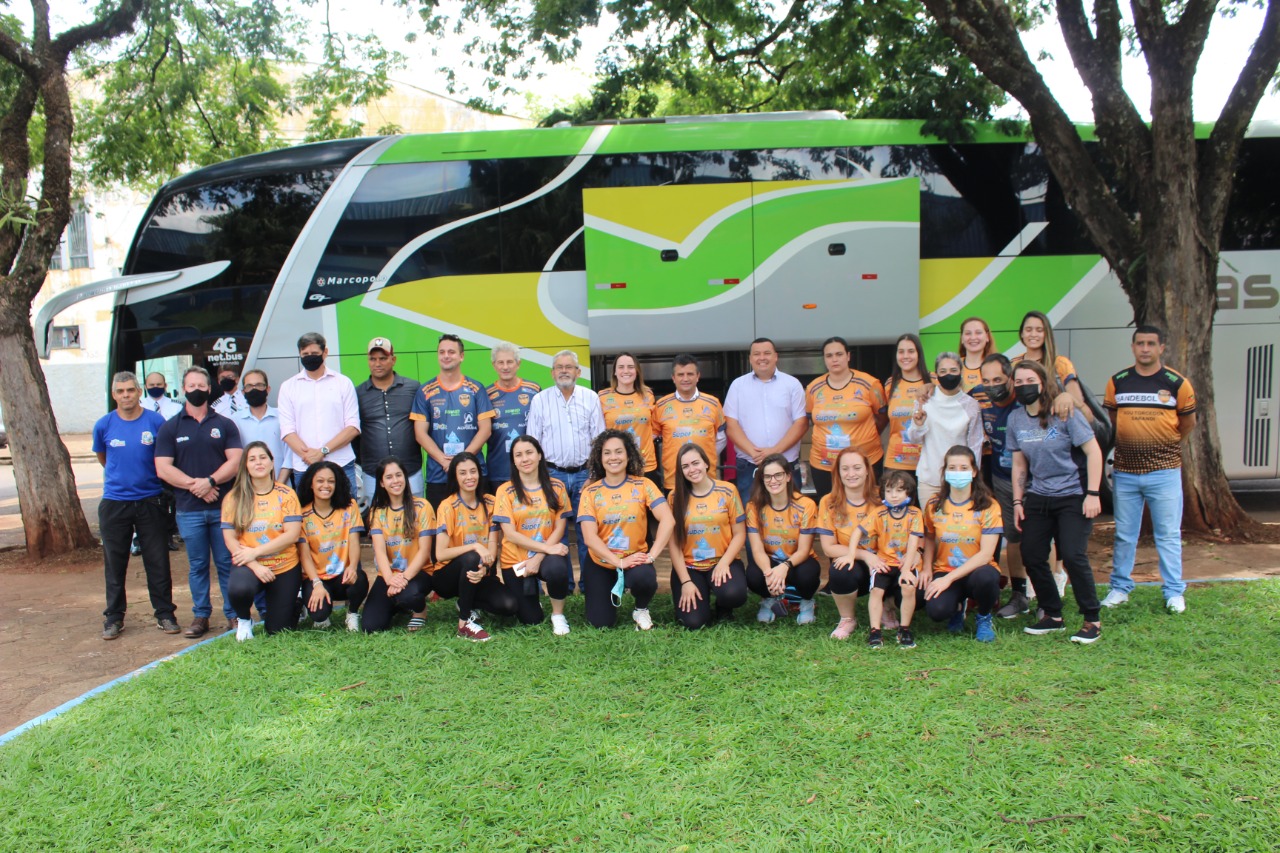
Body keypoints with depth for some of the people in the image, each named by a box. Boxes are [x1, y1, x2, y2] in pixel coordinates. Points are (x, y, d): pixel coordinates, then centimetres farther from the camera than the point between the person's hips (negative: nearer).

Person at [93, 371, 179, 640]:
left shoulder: (156, 421, -5)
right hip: (114, 503, 1)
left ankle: (165, 613, 14)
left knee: (158, 562, 3)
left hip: (150, 501, -1)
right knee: (114, 564, 8)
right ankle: (114, 617, 19)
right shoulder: (104, 425, -1)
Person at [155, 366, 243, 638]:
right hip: (189, 510, 1)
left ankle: (234, 615, 9)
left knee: (227, 562, 2)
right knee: (197, 565, 7)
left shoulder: (224, 424, 8)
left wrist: (210, 481, -15)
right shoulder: (170, 427, 8)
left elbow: (236, 460, -1)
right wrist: (193, 485, -12)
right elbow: (163, 468, 0)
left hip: (224, 506, 0)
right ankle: (201, 616, 15)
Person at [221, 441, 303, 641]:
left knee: (278, 630, 2)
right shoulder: (234, 497, -2)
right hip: (248, 565, 0)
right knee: (238, 589, -36)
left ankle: (293, 602, 39)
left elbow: (292, 534, -12)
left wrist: (255, 551, -18)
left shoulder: (286, 494, -4)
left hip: (284, 567, 0)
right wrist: (255, 566, -18)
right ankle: (244, 621, 0)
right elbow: (230, 539, -6)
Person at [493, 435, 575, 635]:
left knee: (557, 568, -36)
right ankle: (531, 598, 34)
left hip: (547, 555, 0)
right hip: (516, 559, 0)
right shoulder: (505, 491, -4)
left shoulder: (556, 487, 1)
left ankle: (558, 615, -9)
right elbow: (510, 534, -11)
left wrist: (538, 557, -15)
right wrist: (547, 547, -20)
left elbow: (560, 528, -2)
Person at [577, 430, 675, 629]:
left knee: (644, 579, -35)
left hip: (634, 558, -1)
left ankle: (641, 610, 2)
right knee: (601, 623, -6)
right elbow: (589, 537, -14)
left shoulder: (642, 485, -7)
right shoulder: (590, 492, -6)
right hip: (600, 562, 1)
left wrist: (651, 555, -27)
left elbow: (668, 520, -18)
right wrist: (618, 562, -24)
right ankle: (611, 594, 31)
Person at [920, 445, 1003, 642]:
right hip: (944, 571, 1)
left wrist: (949, 578, -22)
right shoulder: (934, 505, 0)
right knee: (936, 611, -30)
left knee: (985, 577, -39)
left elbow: (986, 554, -14)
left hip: (977, 571, -1)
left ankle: (984, 618, -2)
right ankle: (958, 605, 12)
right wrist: (927, 568, -3)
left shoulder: (988, 506, -8)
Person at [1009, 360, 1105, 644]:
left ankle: (1092, 621, 1)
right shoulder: (1015, 419, 3)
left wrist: (1092, 494, -15)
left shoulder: (1064, 413, -12)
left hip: (1072, 496, -5)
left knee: (1073, 556, -15)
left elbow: (1093, 451, -10)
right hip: (1037, 498, 5)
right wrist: (1017, 501, 7)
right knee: (1031, 557, 1)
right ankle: (1052, 615, 19)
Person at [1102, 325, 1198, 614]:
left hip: (1164, 471, -2)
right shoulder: (1117, 382, 3)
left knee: (1168, 535, 4)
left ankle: (1174, 592, 15)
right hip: (1125, 472, 2)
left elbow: (1188, 423, 9)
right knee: (1124, 535, 10)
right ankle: (1120, 588, 21)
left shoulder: (1177, 383, -2)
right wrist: (1129, 446, 12)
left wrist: (1165, 447, 13)